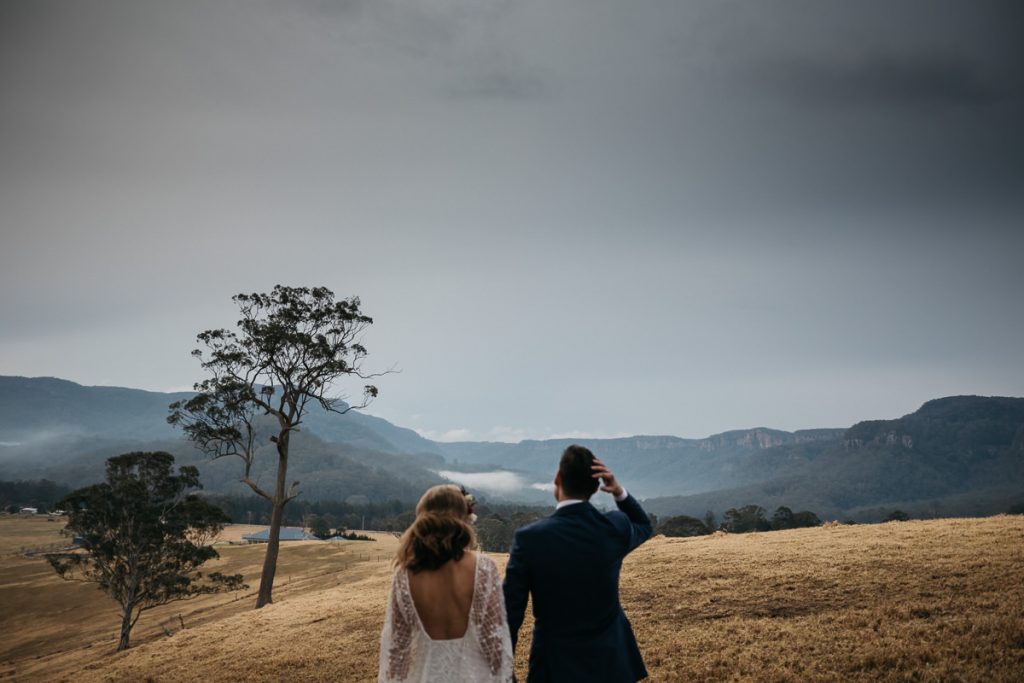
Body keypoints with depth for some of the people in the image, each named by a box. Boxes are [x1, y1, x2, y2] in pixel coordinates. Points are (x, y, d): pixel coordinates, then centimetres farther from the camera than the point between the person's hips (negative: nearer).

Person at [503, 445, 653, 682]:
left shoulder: (529, 538, -18)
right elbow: (644, 526, 16)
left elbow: (510, 613, -12)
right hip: (610, 658, 3)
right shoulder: (616, 527, -10)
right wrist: (619, 491, -2)